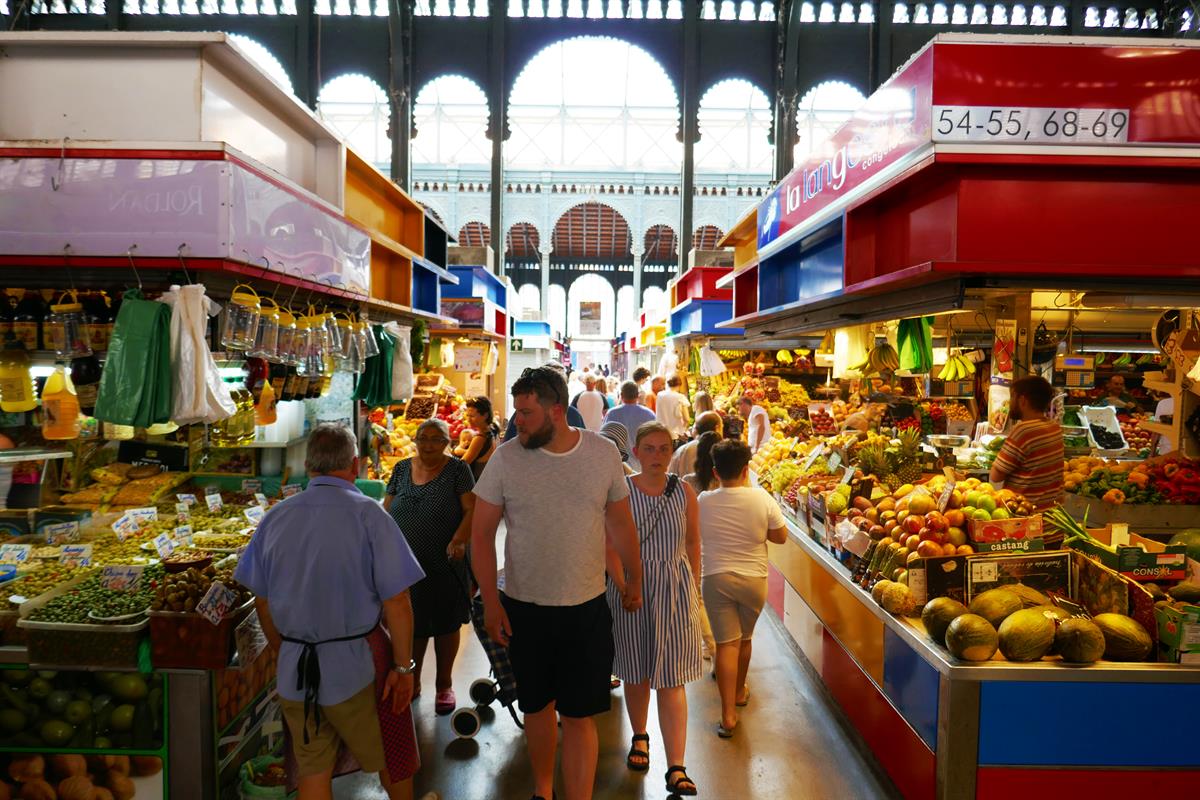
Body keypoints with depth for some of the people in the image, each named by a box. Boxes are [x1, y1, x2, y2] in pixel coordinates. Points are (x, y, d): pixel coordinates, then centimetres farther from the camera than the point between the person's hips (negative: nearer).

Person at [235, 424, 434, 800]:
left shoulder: (275, 518, 0)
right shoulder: (367, 514, -14)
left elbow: (262, 602, 8)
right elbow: (396, 603, -16)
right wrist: (403, 666, -6)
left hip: (295, 670, 4)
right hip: (357, 665, -4)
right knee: (391, 758, 20)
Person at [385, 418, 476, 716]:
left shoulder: (457, 469, -4)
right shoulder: (402, 469, 7)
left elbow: (471, 510, -10)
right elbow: (387, 510, 11)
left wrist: (459, 540, -25)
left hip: (444, 566, -3)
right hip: (405, 565, 3)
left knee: (445, 626, 9)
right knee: (411, 626, 11)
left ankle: (444, 684, 27)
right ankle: (411, 682, 31)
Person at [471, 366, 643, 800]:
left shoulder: (604, 453, -6)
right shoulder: (506, 458, -10)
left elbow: (620, 523, 7)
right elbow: (482, 532, -3)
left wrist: (634, 580, 15)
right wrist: (491, 601, -7)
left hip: (588, 608, 0)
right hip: (524, 607, 1)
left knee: (580, 716, 2)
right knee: (537, 706, 18)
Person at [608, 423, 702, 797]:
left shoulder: (683, 492, 0)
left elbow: (693, 543, 9)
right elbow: (611, 545, -9)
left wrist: (694, 589, 12)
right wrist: (624, 585, -19)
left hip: (675, 589, 1)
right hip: (631, 587, 0)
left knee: (671, 679, 0)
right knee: (636, 672, 14)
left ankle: (676, 768, 3)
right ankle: (639, 737, 40)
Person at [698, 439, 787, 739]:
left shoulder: (703, 502, -10)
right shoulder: (761, 498, -12)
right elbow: (781, 536, -3)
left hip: (716, 578, -1)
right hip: (754, 579, 1)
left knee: (727, 643, 2)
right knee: (745, 638, 21)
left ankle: (728, 714, -2)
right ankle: (739, 691, 41)